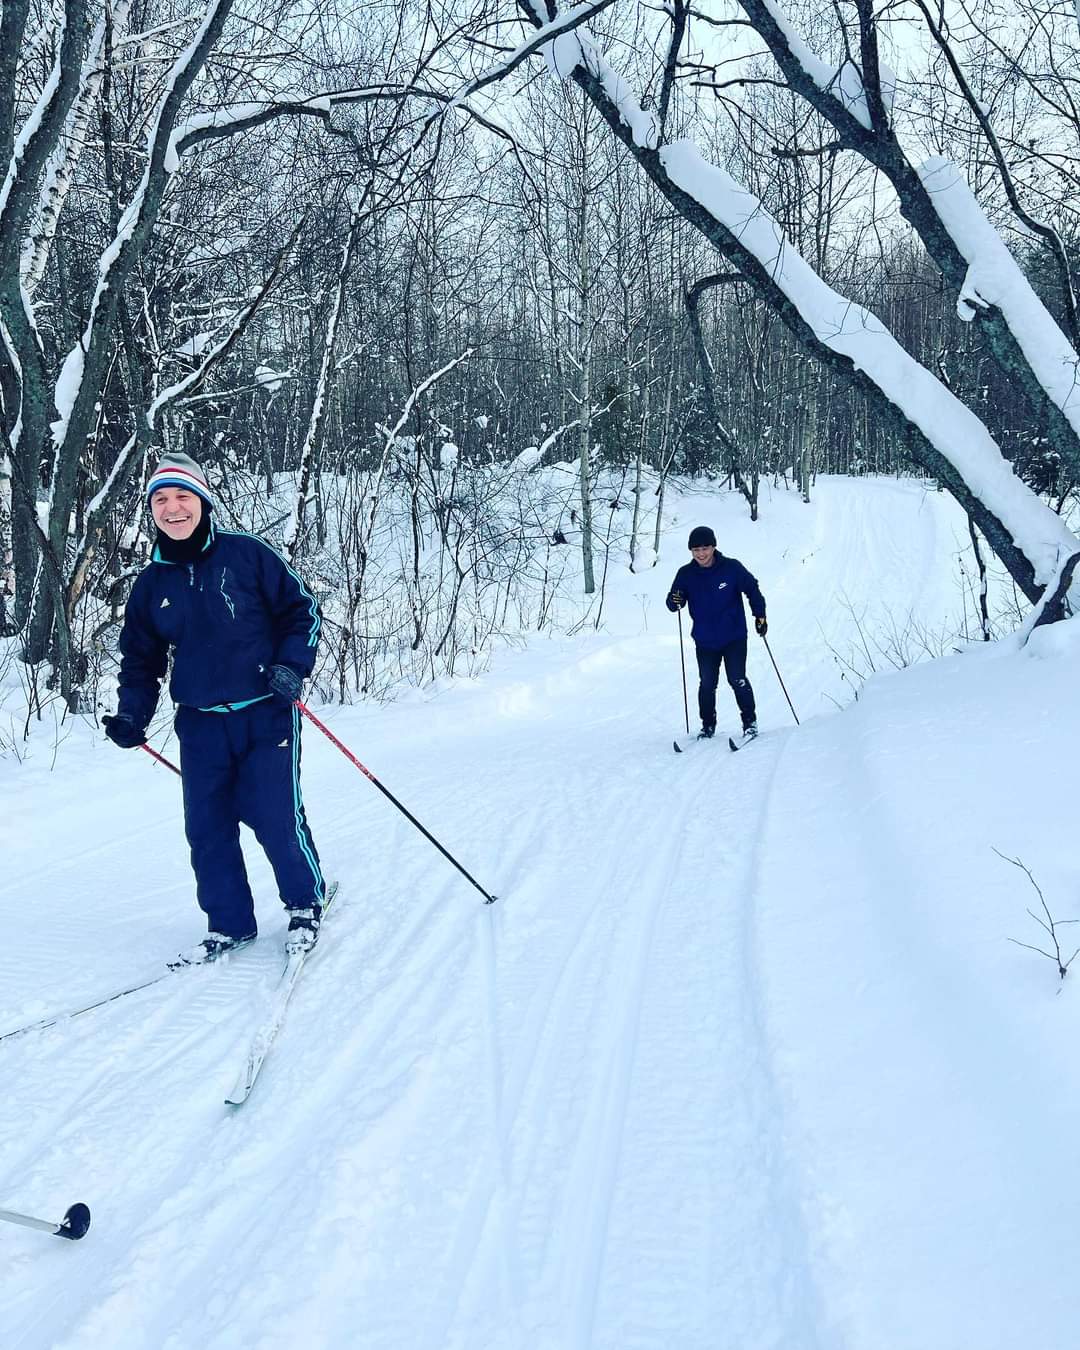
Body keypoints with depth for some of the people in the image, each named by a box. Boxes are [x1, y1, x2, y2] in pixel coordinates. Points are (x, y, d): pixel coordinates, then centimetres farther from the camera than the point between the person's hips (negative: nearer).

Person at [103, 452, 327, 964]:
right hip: (200, 725, 4)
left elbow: (301, 611, 0)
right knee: (207, 828, 5)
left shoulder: (247, 554, -6)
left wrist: (291, 666, -13)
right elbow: (140, 658, 15)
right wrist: (131, 716, 3)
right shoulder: (151, 584, 6)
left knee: (276, 819, -7)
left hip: (266, 715, -4)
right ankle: (229, 925, 22)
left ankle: (306, 906, 18)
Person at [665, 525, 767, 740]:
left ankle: (750, 722, 9)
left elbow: (752, 589, 1)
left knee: (737, 680, -6)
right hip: (705, 641, 3)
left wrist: (759, 616, 0)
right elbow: (673, 604, 0)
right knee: (707, 684, 7)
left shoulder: (731, 567, -10)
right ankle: (708, 725, 21)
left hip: (734, 637, -3)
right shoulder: (686, 574, -4)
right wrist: (676, 600, -23)